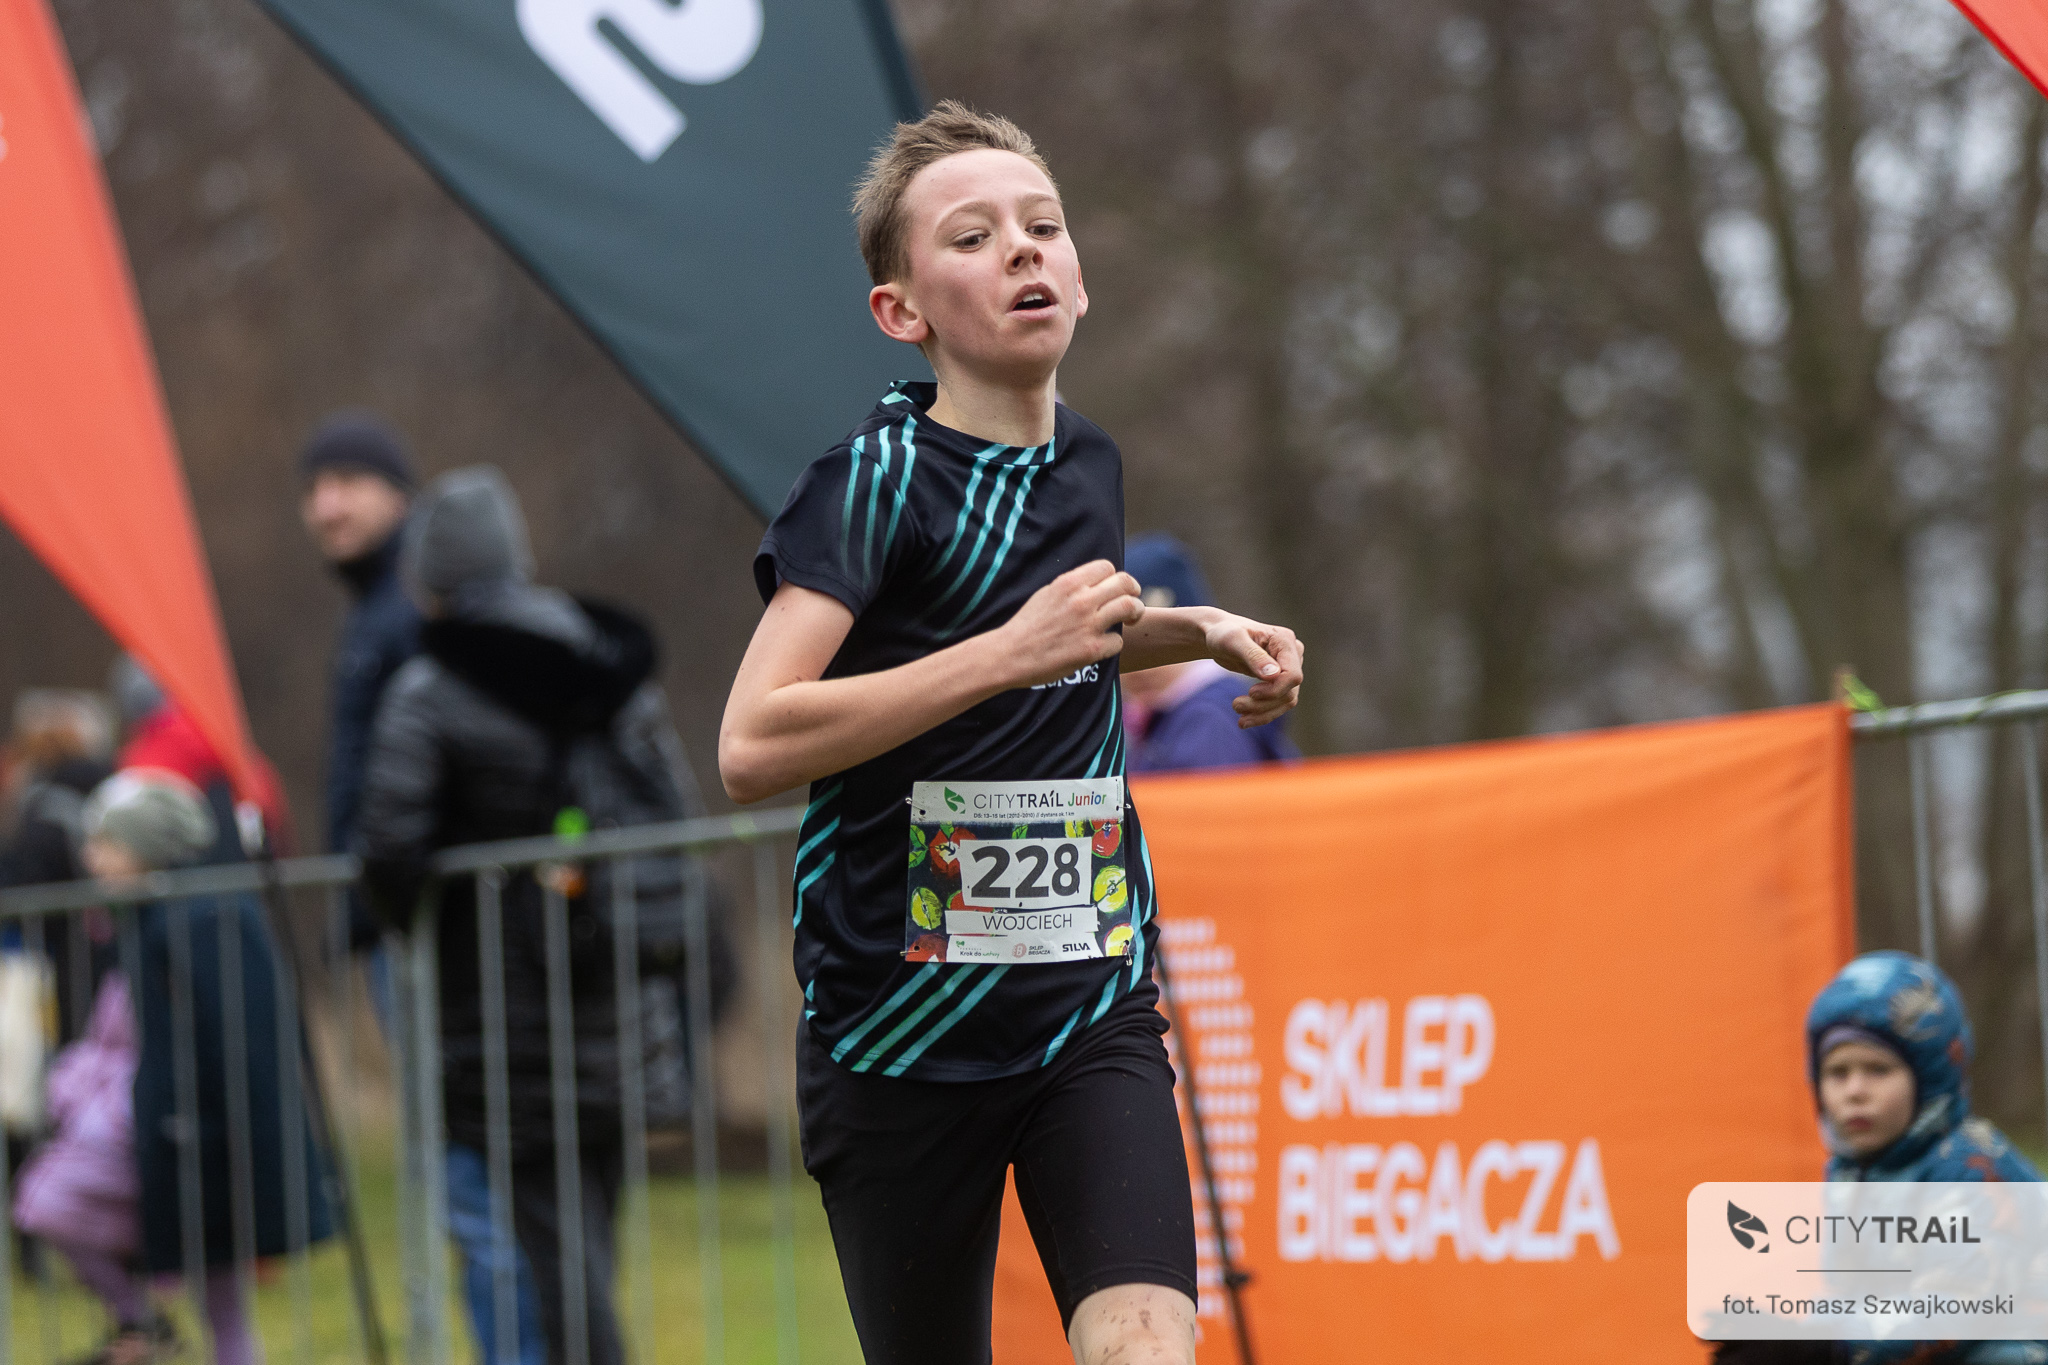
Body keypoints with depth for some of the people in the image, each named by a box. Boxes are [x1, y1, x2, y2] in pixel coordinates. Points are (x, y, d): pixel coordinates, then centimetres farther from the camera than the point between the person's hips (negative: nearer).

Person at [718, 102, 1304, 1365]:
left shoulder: (1088, 464, 8)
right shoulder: (877, 478, -12)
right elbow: (752, 748, -25)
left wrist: (1199, 631, 15)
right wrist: (1012, 650, -26)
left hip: (1094, 1012, 4)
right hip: (900, 1030, -4)